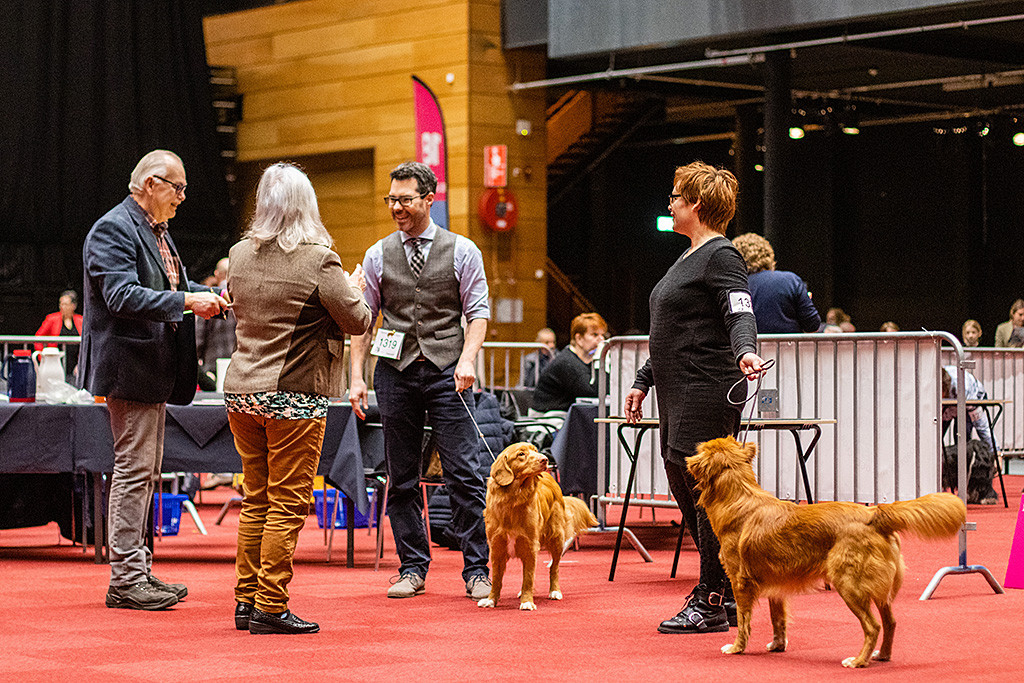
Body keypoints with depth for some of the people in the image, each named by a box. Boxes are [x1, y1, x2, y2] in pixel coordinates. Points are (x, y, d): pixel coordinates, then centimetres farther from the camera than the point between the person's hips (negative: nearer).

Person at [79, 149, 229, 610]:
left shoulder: (156, 231, 17)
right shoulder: (113, 230, -13)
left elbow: (171, 287, 23)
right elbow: (123, 296, -24)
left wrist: (213, 297, 5)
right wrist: (186, 302, -28)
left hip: (154, 371, 10)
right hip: (130, 368, -10)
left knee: (147, 471, 14)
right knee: (134, 469, -8)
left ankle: (138, 569, 21)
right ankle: (125, 579, -4)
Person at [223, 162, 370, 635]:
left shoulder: (240, 255, 6)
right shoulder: (318, 260, -12)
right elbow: (357, 321, -6)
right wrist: (355, 289, 13)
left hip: (241, 390, 6)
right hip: (295, 395, -6)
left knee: (255, 501, 14)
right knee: (286, 504, -1)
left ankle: (246, 600, 17)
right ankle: (270, 608, 0)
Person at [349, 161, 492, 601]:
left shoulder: (462, 251, 4)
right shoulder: (378, 256, 9)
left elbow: (478, 312, 2)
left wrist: (468, 358, -14)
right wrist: (357, 377, 1)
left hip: (446, 370, -2)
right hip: (395, 370, 2)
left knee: (463, 474, -6)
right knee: (401, 478, 5)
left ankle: (477, 571, -1)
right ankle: (412, 569, 13)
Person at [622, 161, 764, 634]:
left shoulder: (721, 257, -9)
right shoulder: (690, 258, 21)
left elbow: (741, 315, -22)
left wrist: (745, 353, -42)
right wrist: (643, 381, 27)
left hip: (707, 393, -11)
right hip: (678, 395, 11)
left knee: (706, 492, -8)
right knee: (685, 492, 11)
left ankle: (711, 603, -3)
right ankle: (726, 595, 19)